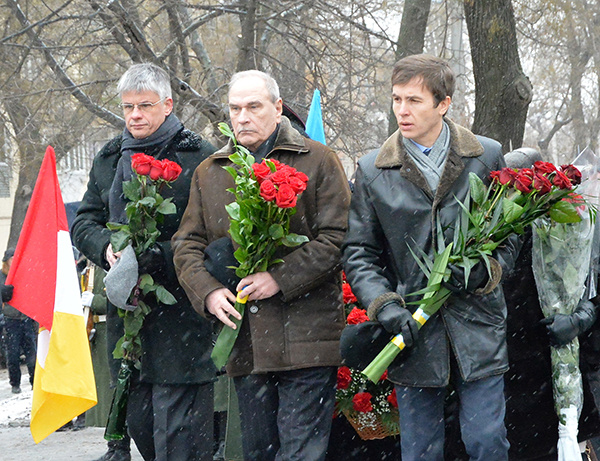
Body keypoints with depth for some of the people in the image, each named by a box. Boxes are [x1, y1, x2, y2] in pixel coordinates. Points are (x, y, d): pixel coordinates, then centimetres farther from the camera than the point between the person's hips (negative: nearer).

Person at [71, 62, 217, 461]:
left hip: (182, 312, -6)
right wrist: (106, 248, -5)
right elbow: (84, 221, 17)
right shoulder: (109, 159, 14)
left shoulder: (200, 157, -6)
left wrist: (158, 257, -22)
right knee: (136, 419, 13)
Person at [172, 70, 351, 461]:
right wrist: (208, 292, -6)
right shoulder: (209, 173, 15)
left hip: (305, 338, -5)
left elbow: (337, 237, -6)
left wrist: (280, 278, -16)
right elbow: (187, 245, 14)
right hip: (244, 345, 5)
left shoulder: (318, 161, 1)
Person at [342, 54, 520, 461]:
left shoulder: (487, 157, 2)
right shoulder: (372, 171, 3)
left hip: (478, 329, 0)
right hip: (413, 332, 1)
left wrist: (485, 270, -10)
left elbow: (511, 231, 9)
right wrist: (384, 305, -11)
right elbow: (358, 253, 5)